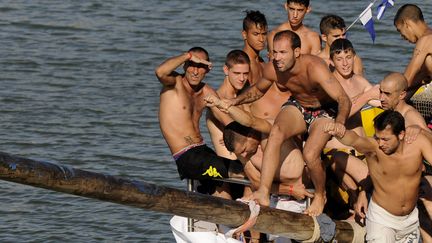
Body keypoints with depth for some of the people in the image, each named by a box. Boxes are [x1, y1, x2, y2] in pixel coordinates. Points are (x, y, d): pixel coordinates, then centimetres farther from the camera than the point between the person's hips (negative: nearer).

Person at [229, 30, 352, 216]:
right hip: (297, 107, 4)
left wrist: (340, 122, -59)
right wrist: (235, 101, -12)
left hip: (324, 112, -4)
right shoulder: (272, 70, -18)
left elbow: (344, 100, -39)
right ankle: (263, 192, -33)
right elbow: (258, 90, 7)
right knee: (275, 132, -28)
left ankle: (320, 196, 6)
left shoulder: (314, 68, -34)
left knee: (310, 155, -26)